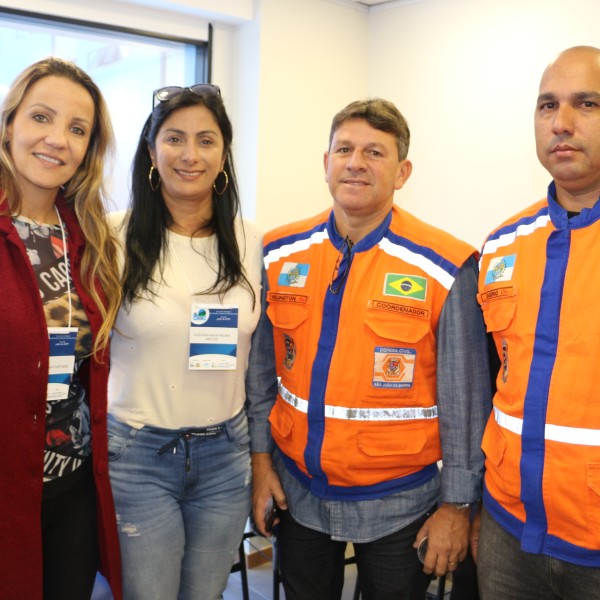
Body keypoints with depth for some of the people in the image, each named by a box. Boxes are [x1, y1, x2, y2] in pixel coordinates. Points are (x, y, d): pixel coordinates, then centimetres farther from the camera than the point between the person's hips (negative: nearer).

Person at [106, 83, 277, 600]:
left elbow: (261, 361, 7)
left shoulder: (252, 243, 1)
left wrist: (264, 457, 9)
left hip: (225, 455, 3)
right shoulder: (115, 240, -8)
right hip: (136, 455, -3)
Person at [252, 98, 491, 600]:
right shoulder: (280, 255, -3)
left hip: (397, 502, -3)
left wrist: (457, 504, -5)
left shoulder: (444, 268, -13)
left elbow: (465, 399, -9)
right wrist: (260, 460, 5)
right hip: (296, 492, 3)